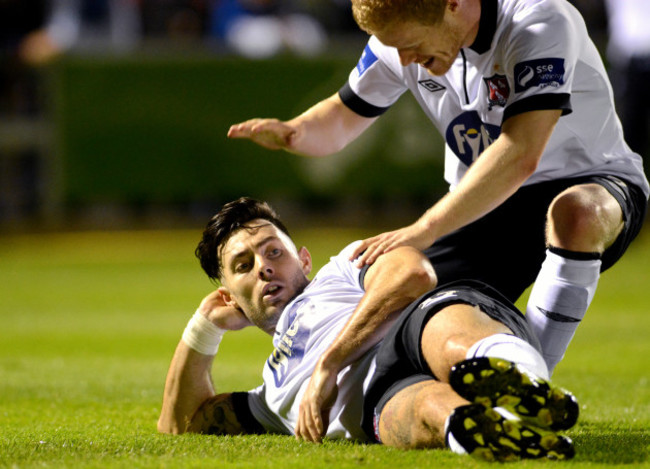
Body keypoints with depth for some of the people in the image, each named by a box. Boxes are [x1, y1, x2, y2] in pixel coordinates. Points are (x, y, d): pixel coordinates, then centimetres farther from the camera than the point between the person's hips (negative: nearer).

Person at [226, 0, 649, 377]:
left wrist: (423, 231, -45)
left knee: (575, 212, -42)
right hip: (484, 206, 5)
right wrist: (296, 132, -17)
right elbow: (341, 119, 8)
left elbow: (519, 157, -38)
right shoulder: (402, 38, -7)